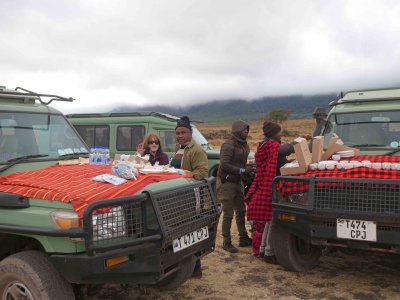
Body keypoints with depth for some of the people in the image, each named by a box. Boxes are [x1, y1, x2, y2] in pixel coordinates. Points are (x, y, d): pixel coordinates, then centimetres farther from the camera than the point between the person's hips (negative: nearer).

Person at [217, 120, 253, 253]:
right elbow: (224, 165, -23)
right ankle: (226, 242, 9)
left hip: (238, 181, 9)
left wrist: (247, 170, 1)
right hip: (227, 182, -9)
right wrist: (242, 170, -23)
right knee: (228, 214, -2)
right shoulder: (229, 145, -17)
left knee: (241, 211, 16)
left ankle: (243, 238, 28)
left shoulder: (243, 145, 10)